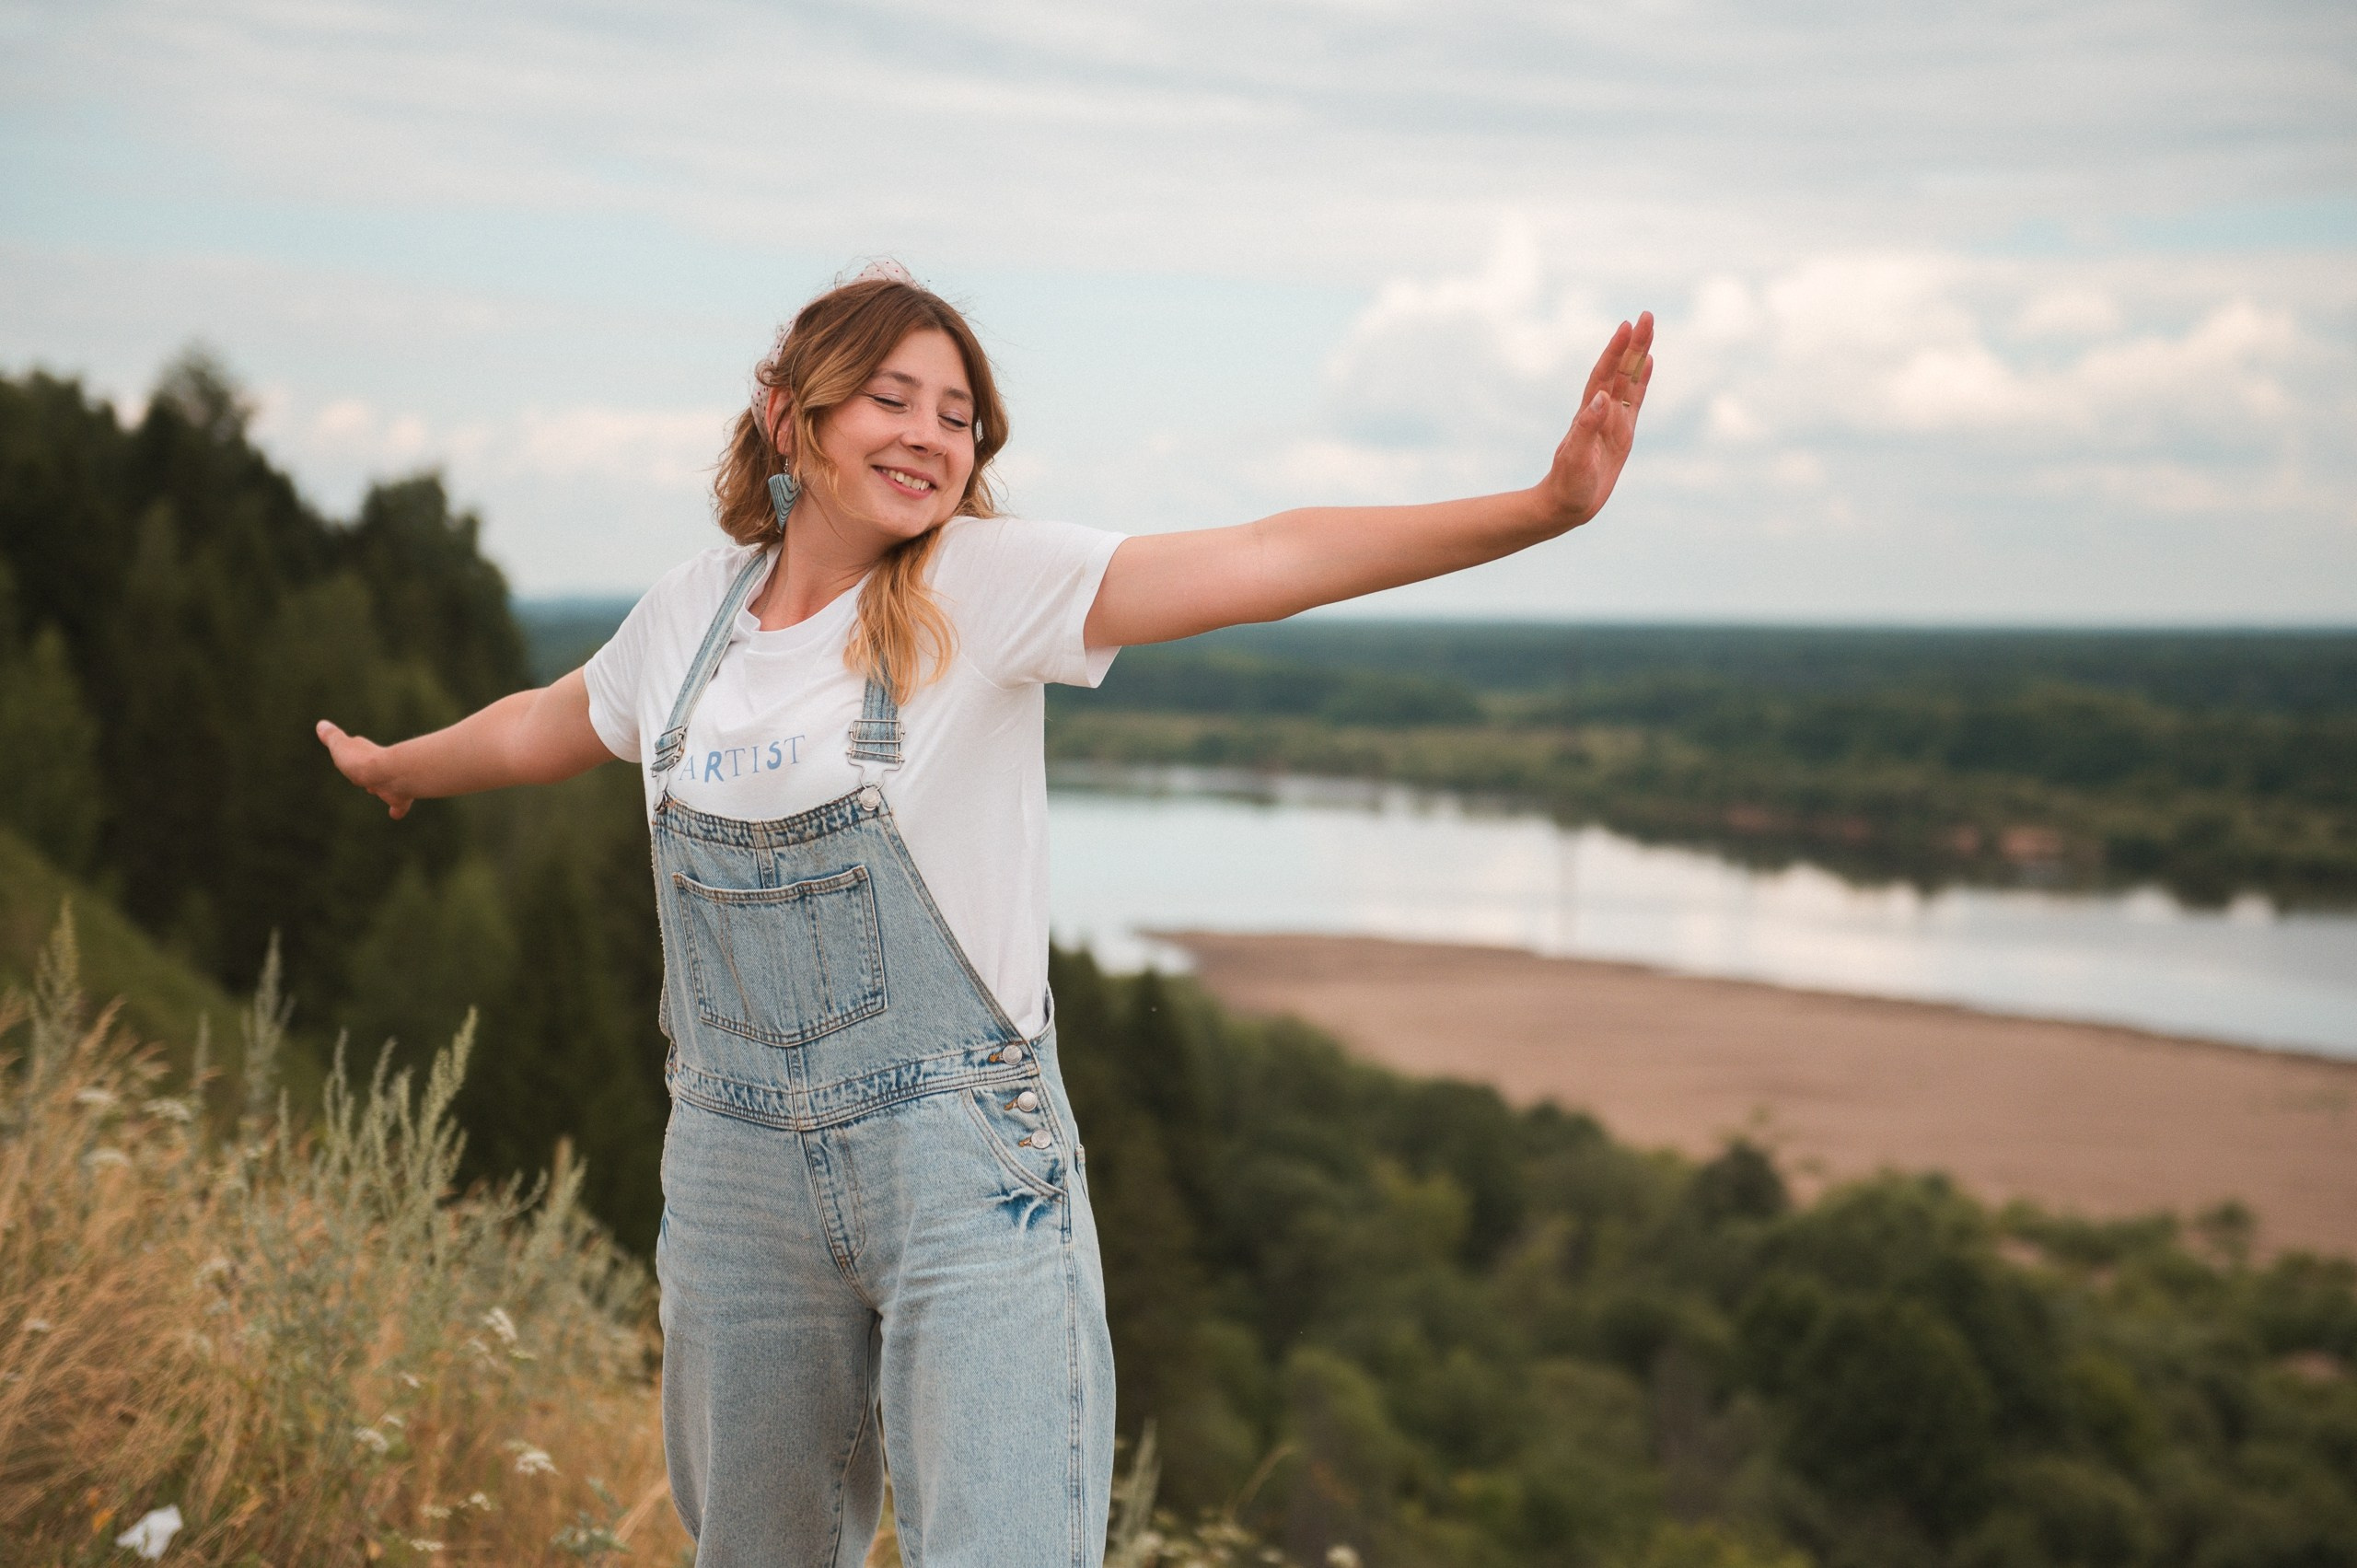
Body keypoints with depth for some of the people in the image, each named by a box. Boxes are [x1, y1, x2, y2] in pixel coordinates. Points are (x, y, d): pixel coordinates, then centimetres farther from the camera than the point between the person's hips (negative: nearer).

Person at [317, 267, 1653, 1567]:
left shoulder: (990, 585, -8)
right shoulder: (692, 611, 5)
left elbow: (1275, 559, -20)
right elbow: (550, 724, 26)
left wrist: (1546, 506, -31)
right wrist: (396, 765, 44)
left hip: (967, 1170, -4)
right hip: (740, 1172, 4)